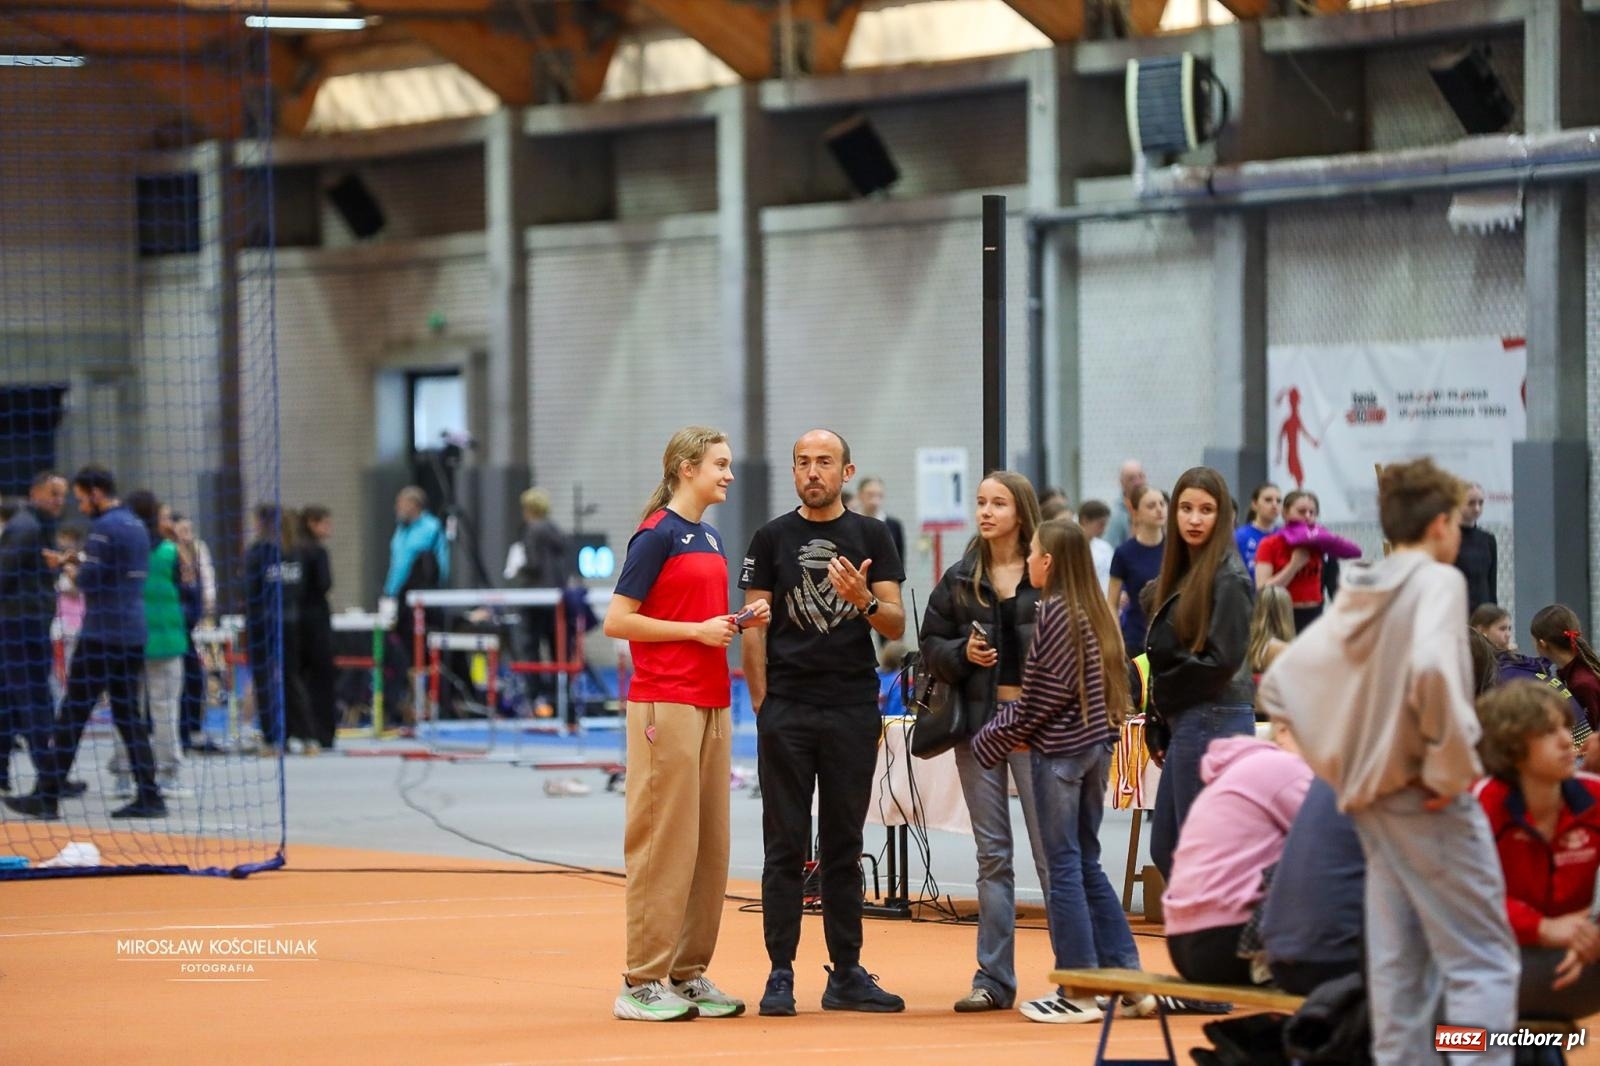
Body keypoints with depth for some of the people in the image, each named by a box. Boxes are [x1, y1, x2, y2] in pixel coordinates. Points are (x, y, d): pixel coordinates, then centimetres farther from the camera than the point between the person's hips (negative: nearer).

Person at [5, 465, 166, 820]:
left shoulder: (104, 528, -12)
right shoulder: (137, 526, 14)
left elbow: (88, 580, -17)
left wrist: (76, 562, 4)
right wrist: (72, 560, 14)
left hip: (101, 636, -8)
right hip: (133, 635, 8)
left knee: (72, 714, -3)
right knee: (128, 716, 9)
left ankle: (46, 796, -1)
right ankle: (149, 795, 2)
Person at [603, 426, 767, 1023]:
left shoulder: (711, 539, 16)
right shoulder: (658, 535, -9)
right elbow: (618, 621, -13)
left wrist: (739, 622, 6)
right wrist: (698, 630, -14)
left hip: (711, 703, 9)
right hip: (665, 704, -9)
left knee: (710, 846, 9)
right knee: (665, 842, -8)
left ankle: (689, 974, 14)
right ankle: (642, 982, -4)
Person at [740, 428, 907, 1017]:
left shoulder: (871, 536, 7)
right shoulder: (772, 538, 5)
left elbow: (896, 626, 3)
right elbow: (755, 626, 3)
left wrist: (864, 601, -17)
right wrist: (761, 701, -5)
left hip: (854, 709, 1)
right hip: (787, 711, -1)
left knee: (844, 845, 7)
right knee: (785, 845, 0)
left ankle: (846, 973, 12)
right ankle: (780, 974, 2)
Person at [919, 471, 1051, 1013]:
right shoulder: (960, 579, 10)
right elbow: (931, 643, 12)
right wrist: (963, 653, -9)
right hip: (979, 720, 4)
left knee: (1050, 850, -5)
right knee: (992, 855, 7)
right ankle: (993, 979, 11)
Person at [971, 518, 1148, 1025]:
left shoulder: (1053, 613, -14)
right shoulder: (1096, 612, 9)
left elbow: (1039, 697, -15)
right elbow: (1112, 683, 12)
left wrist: (991, 741, -2)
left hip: (1059, 750, -8)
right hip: (1097, 744, 8)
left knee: (1064, 866, -1)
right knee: (1088, 863, 14)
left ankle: (1080, 993, 1)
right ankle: (1129, 979, 12)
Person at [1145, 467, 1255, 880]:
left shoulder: (1228, 577, -10)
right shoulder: (1184, 571, 15)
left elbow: (1223, 659, -17)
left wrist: (1163, 692, -5)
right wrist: (1158, 728, 9)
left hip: (1214, 719, -9)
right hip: (1185, 723, 9)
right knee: (1165, 850, 11)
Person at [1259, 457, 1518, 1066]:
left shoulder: (1355, 598, 10)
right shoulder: (1437, 581, -11)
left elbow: (1278, 685, 14)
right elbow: (1430, 669, -31)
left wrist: (1338, 764, 12)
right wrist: (1453, 765, -20)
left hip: (1372, 801, 8)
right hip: (1427, 801, -8)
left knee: (1399, 970, 11)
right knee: (1482, 964, -6)